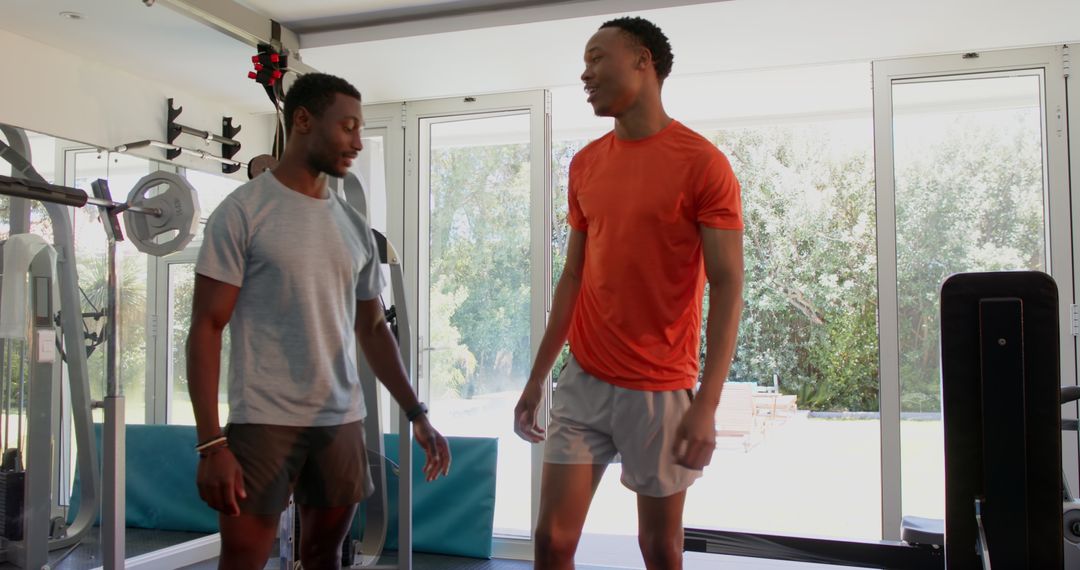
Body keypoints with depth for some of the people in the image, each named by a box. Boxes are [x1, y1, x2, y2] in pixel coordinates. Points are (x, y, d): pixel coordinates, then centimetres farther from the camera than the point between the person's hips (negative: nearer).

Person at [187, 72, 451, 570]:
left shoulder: (355, 227, 10)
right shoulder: (242, 212, -5)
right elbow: (206, 329, -8)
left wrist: (416, 413, 5)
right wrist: (210, 442, -14)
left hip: (343, 422, 5)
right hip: (263, 421, -5)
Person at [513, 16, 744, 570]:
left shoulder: (703, 163, -8)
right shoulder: (584, 164, 9)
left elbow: (727, 287, -11)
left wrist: (707, 403, -19)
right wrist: (537, 377, 12)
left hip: (662, 391, -4)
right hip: (583, 382, 5)